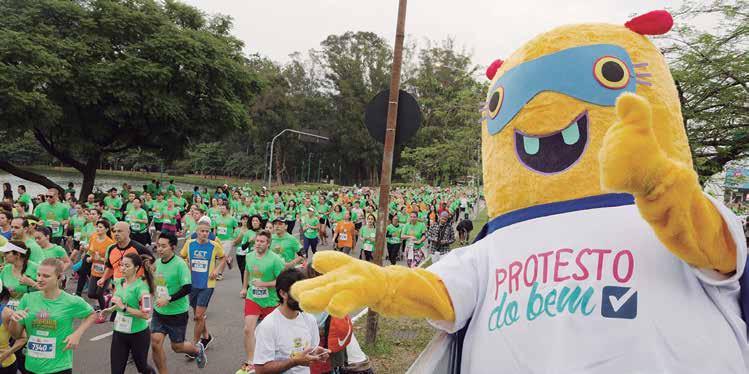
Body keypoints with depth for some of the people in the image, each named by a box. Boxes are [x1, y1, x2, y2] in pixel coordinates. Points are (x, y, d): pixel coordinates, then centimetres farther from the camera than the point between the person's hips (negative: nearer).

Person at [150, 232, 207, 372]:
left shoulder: (180, 264, -19)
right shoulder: (157, 262, 1)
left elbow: (187, 288, -22)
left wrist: (168, 299, -24)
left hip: (177, 313, -5)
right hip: (159, 311, 5)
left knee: (177, 346, 9)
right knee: (155, 343, -6)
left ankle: (198, 349, 41)